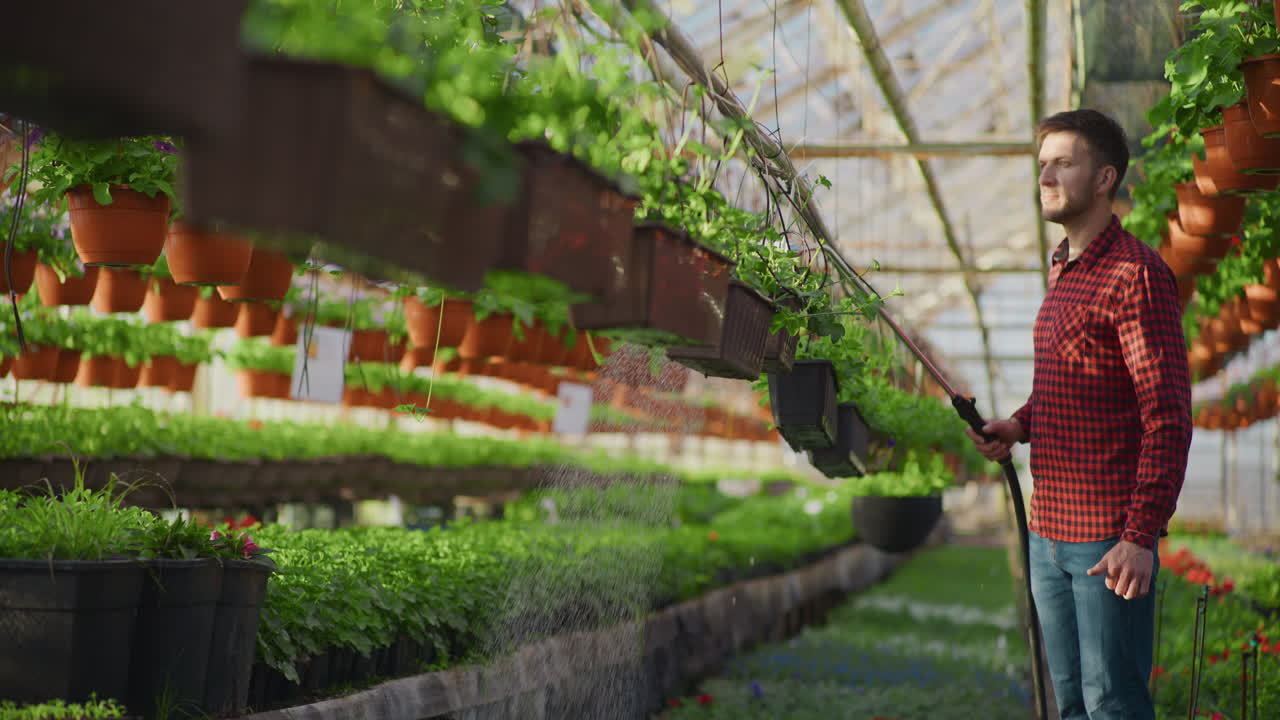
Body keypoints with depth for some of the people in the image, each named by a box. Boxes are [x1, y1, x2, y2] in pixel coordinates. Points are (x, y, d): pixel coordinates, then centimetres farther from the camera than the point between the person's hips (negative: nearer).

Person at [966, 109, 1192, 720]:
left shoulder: (1136, 273, -12)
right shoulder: (1064, 269, 16)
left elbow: (1168, 416, -16)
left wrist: (1141, 537, -21)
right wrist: (1020, 425, 7)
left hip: (1110, 538, -8)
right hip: (1048, 531, 8)